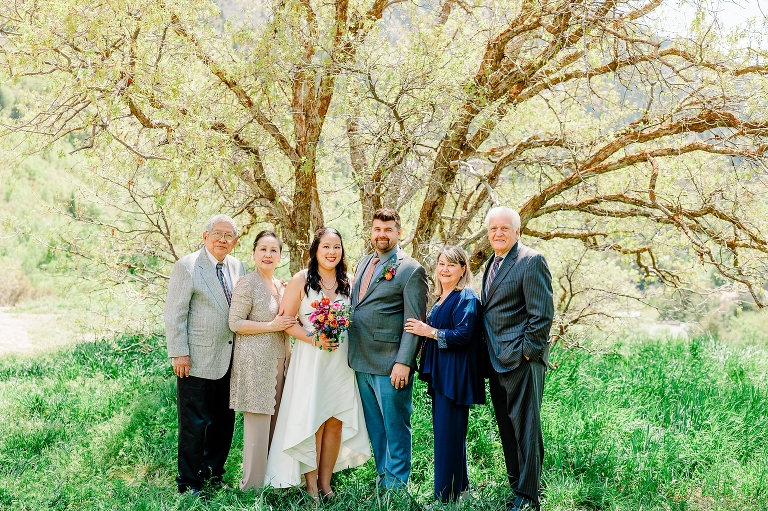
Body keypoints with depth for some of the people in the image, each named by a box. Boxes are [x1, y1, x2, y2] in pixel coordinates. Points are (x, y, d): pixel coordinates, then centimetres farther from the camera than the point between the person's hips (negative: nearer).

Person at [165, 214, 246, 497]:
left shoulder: (238, 267, 9)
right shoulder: (187, 266, -8)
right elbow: (175, 314, -10)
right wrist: (179, 354, -14)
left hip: (229, 361, 6)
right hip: (197, 361, -6)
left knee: (224, 422, 14)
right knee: (194, 424, 2)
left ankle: (214, 471, 29)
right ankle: (190, 482, 15)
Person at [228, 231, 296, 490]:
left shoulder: (281, 286, 14)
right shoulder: (247, 283, -9)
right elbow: (235, 323, -13)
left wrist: (291, 323, 6)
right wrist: (271, 325, -17)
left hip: (279, 359, 8)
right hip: (255, 360, -7)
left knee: (275, 421, 10)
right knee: (258, 422, -4)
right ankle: (253, 484, 6)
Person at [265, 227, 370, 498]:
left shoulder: (347, 282, 8)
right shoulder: (301, 280, -4)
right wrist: (314, 339, -17)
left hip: (341, 360, 4)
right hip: (310, 360, -4)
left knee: (336, 422, 7)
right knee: (311, 422, 0)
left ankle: (325, 483, 20)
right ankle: (311, 486, 11)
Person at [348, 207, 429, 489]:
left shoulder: (410, 270, -9)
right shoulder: (363, 263, 14)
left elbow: (414, 322, -13)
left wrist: (403, 362, -18)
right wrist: (352, 354, 13)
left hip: (390, 365, -7)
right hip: (361, 361, 8)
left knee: (395, 427, 3)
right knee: (375, 427, 16)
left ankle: (397, 485, 13)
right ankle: (383, 478, 28)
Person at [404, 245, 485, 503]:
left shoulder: (466, 298, -11)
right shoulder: (441, 299, 17)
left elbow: (462, 336, -22)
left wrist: (429, 331, -17)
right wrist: (425, 330, 10)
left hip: (455, 376, -10)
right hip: (440, 375, 10)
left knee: (448, 436, -5)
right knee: (444, 433, 15)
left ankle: (448, 496, 3)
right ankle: (460, 488, 27)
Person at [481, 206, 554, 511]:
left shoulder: (530, 261, -11)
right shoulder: (492, 264, 17)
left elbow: (542, 314, -16)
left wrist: (527, 351, -16)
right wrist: (490, 353, 14)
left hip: (522, 360, -9)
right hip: (497, 360, 9)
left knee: (525, 428, -2)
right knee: (506, 427, 14)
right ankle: (515, 483, 25)